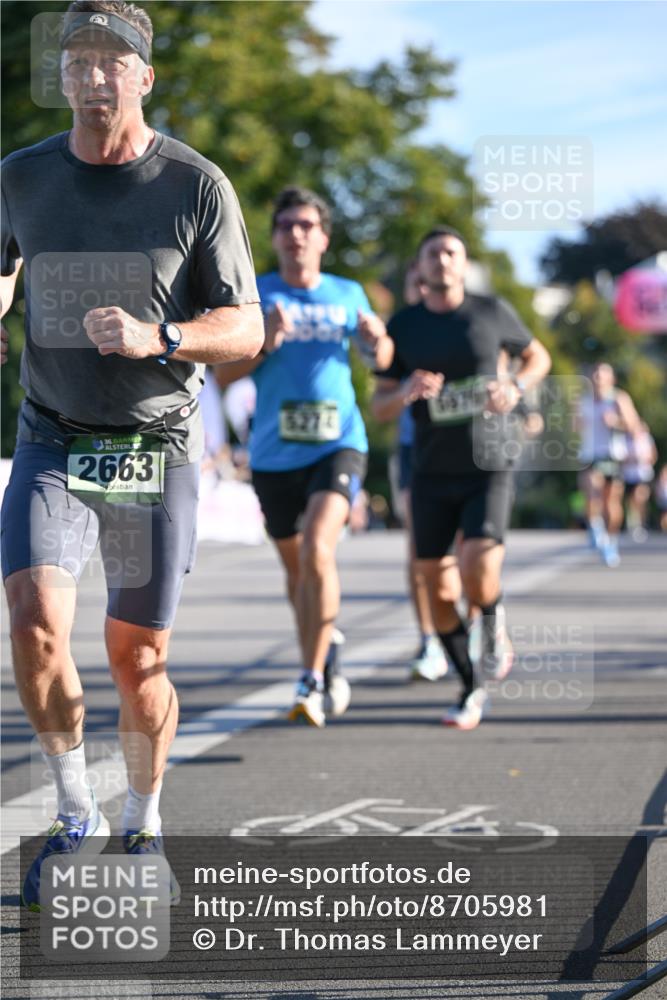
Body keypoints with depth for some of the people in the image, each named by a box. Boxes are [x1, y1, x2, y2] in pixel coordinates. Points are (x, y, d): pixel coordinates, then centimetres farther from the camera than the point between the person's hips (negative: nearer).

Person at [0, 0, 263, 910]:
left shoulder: (197, 186, -6)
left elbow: (245, 330, -6)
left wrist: (156, 338, -24)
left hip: (159, 450, -1)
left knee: (137, 659, 5)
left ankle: (143, 825, 29)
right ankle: (75, 818, 0)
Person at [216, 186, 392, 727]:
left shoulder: (348, 293, 7)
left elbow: (381, 357, 20)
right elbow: (223, 374, -3)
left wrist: (378, 339, -3)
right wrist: (264, 342, -20)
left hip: (338, 444, -1)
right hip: (274, 454, 2)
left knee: (318, 548, -24)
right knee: (296, 567, 15)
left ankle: (313, 681, -20)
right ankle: (326, 646, 44)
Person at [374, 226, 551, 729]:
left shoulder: (492, 312, 0)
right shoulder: (404, 326, 2)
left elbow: (538, 356, 15)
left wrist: (516, 387, -6)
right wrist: (408, 390, -18)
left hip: (488, 467, -2)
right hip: (432, 475, 2)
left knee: (478, 571, -21)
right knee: (438, 589, 1)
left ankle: (494, 622, 15)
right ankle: (472, 688, 19)